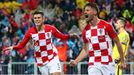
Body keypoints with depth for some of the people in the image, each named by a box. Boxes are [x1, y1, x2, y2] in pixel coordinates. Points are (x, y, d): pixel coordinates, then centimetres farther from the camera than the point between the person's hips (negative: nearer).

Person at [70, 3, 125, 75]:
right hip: (93, 65, 3)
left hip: (108, 64, -3)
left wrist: (122, 61, 1)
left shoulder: (106, 26, -6)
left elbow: (117, 42, 1)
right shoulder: (85, 31, 7)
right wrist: (76, 61, 0)